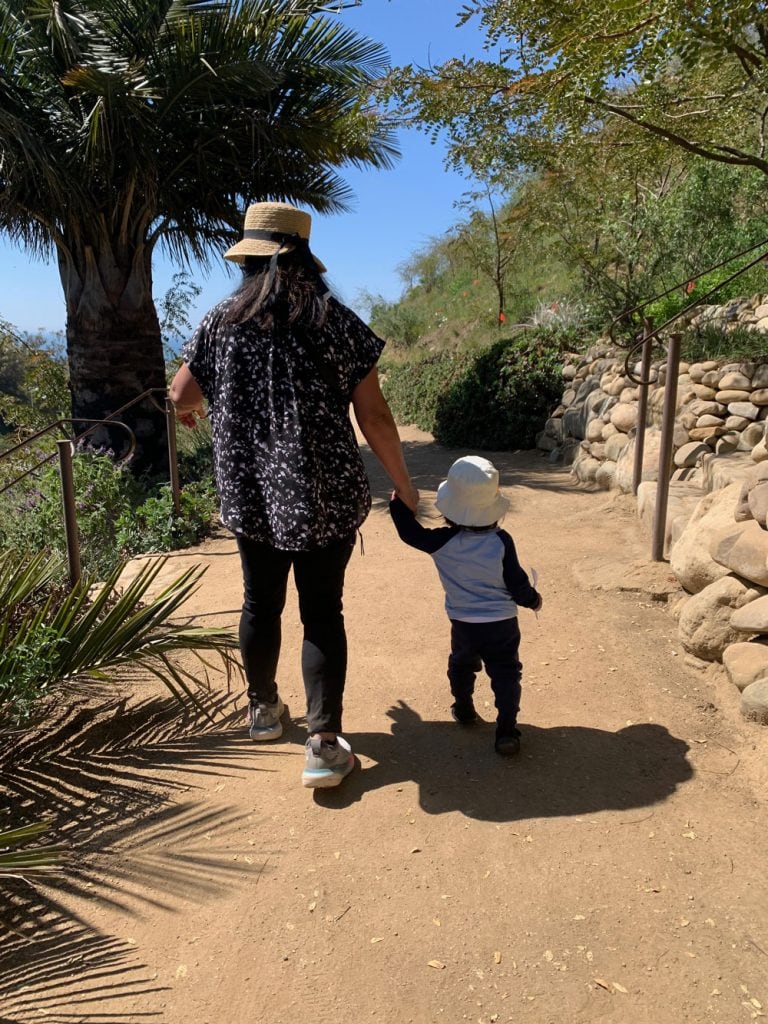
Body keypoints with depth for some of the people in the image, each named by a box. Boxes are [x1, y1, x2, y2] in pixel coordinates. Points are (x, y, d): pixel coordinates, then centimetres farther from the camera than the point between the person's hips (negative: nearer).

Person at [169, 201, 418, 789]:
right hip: (324, 497, -3)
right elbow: (374, 417, -9)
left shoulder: (222, 321, 1)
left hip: (249, 495, 3)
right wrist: (404, 485, 3)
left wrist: (192, 410, 36)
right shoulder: (337, 323, -6)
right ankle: (324, 745, 9)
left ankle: (264, 708, 39)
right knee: (322, 612, 7)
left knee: (261, 603, 20)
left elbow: (181, 396, 11)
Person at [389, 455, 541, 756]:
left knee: (461, 666, 27)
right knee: (505, 674, 8)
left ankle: (464, 709, 44)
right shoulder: (501, 541, -14)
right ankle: (507, 731, 3)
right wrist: (532, 599, 12)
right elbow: (517, 583, -7)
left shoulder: (442, 542, -12)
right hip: (502, 625, -2)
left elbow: (409, 531, 2)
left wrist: (399, 502, 14)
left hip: (463, 625, 2)